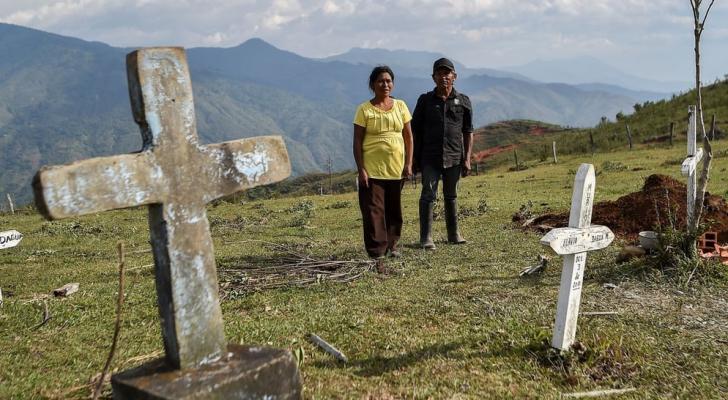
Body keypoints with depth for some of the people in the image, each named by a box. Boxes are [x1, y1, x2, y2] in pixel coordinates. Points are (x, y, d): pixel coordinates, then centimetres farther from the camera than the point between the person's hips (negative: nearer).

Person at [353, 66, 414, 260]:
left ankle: (391, 246, 26)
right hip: (372, 170, -3)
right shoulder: (364, 109, -3)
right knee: (373, 211, -4)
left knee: (394, 209, 11)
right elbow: (357, 141, -4)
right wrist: (361, 169, -11)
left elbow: (408, 137, 9)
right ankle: (376, 251, 2)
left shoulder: (400, 106, 7)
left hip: (396, 169, 4)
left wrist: (408, 163, 1)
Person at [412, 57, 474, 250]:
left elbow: (468, 132, 7)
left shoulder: (463, 101, 6)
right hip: (430, 157, -1)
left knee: (451, 196, 12)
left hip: (454, 157, 1)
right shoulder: (425, 100, 3)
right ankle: (426, 238, -2)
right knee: (428, 195, -5)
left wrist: (467, 158, 1)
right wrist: (415, 158, 2)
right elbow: (415, 131, 6)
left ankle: (454, 234, 22)